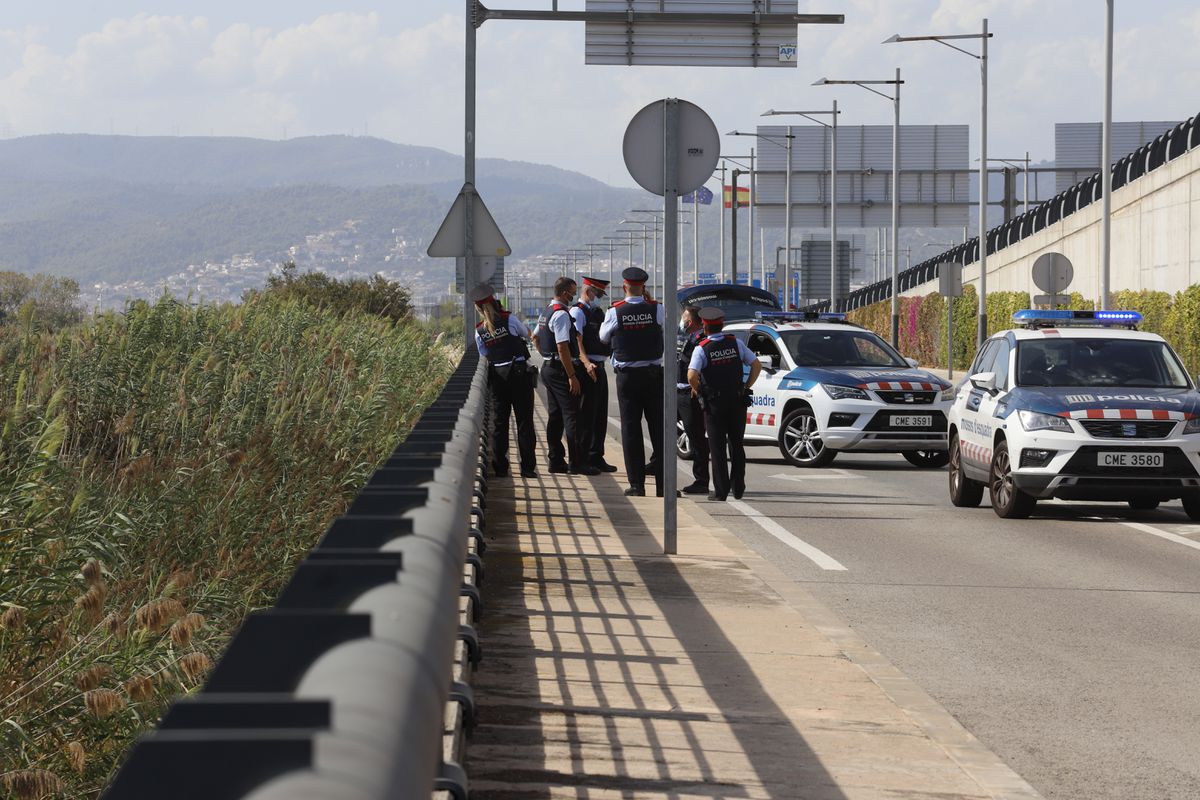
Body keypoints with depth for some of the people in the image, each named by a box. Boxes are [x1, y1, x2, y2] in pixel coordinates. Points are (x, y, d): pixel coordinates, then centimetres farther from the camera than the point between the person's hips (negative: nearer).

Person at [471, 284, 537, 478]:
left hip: (497, 375, 3)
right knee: (524, 420, 1)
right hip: (519, 371, -3)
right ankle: (528, 466, -1)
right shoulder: (510, 319, -8)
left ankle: (499, 467, 9)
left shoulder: (479, 331, 1)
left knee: (499, 420, 10)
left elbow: (484, 355, 10)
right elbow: (527, 335, 9)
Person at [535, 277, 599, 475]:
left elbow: (536, 338, 24)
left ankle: (556, 461, 16)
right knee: (571, 415, -8)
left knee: (555, 416, 12)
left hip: (549, 368, 10)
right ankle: (576, 463, -9)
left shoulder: (547, 311, 14)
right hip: (561, 370, -10)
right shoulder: (561, 314, -17)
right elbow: (562, 348, -22)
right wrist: (572, 376, -22)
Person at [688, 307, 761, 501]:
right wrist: (747, 387, 8)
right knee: (737, 445, 14)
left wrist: (696, 389, -4)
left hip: (714, 404, -3)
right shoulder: (736, 344, 1)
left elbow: (692, 375, -23)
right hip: (737, 401, 3)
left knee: (717, 447, 2)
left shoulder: (701, 349, -11)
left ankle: (720, 490, -2)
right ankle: (738, 488, 17)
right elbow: (757, 365, 0)